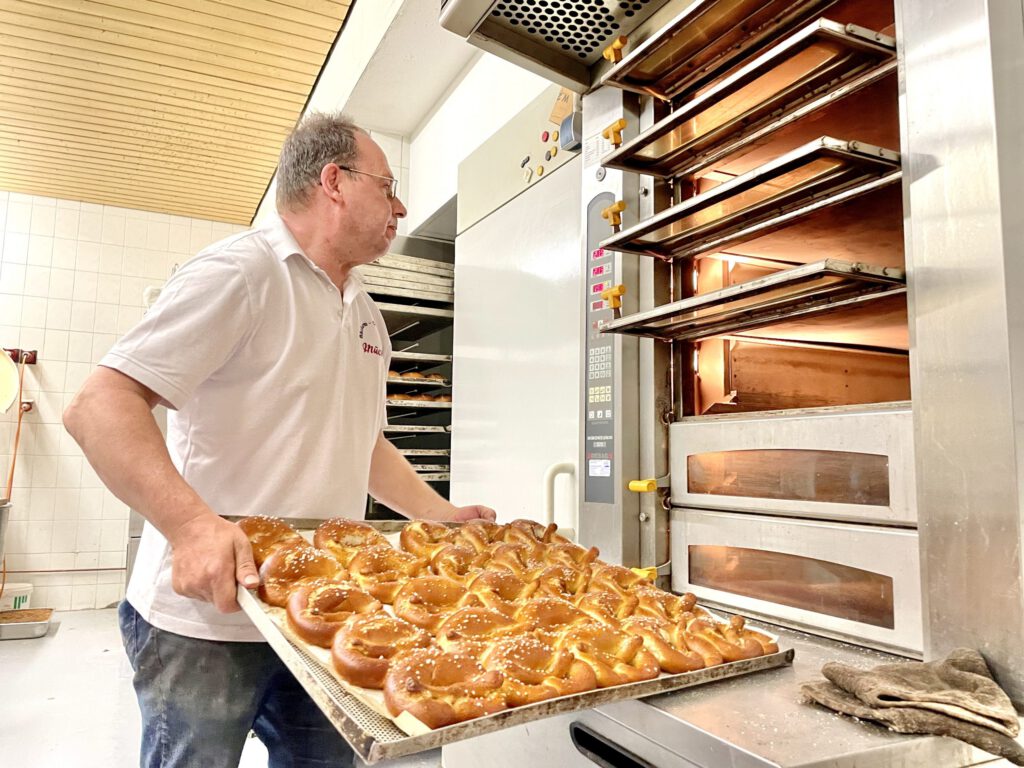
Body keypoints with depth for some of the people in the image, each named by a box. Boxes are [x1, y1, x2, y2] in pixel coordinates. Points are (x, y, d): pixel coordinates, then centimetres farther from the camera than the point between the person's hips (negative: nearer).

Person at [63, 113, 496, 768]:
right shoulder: (241, 271, -12)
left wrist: (445, 517, 11)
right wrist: (191, 524, -33)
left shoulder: (368, 317, 13)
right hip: (209, 614, -7)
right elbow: (100, 406, -18)